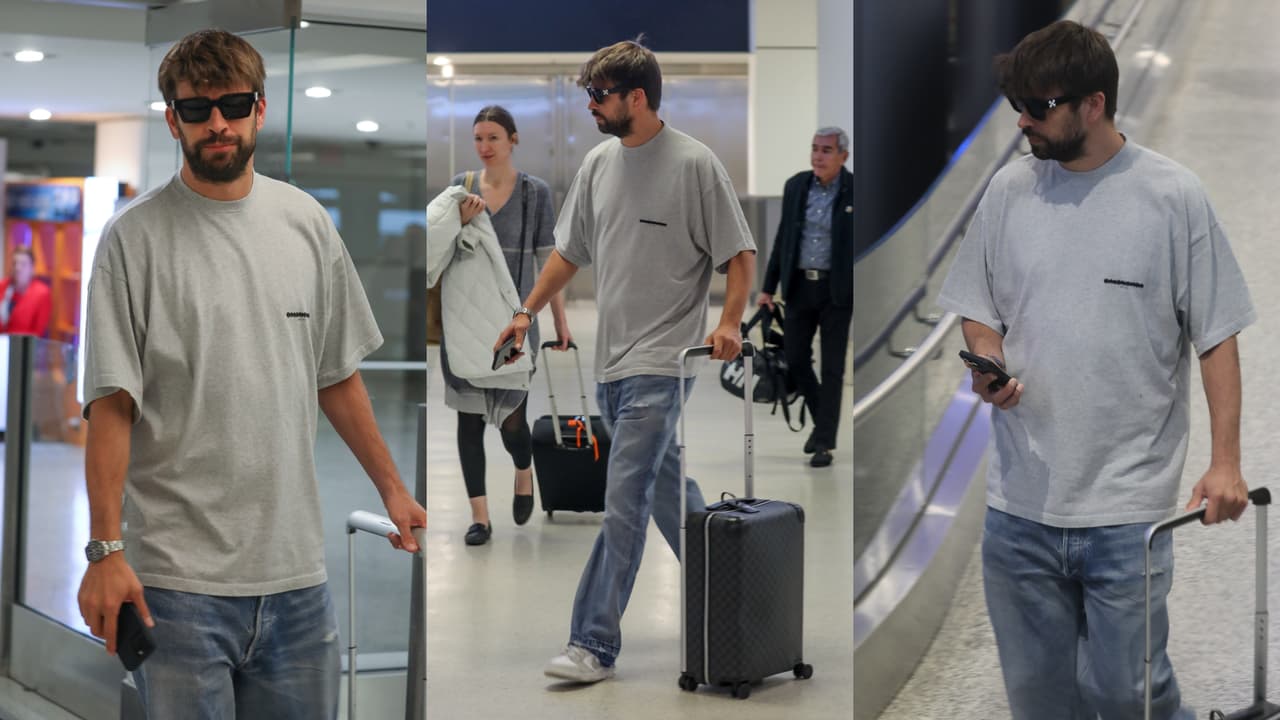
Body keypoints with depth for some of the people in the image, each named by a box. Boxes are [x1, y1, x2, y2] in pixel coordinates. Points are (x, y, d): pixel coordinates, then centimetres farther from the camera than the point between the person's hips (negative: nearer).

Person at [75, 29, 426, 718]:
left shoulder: (306, 221, 10)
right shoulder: (136, 236, -5)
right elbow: (110, 405, -8)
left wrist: (390, 485, 17)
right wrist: (106, 549, -15)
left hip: (297, 573, 4)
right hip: (180, 580, -4)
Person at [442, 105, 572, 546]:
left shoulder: (535, 192, -1)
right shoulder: (459, 186, 4)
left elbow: (548, 260, 2)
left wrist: (561, 322, 2)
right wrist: (462, 221, -15)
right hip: (463, 316, 2)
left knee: (511, 420, -3)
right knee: (469, 417, 2)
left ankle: (524, 474, 31)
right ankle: (479, 516, 9)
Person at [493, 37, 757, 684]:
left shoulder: (694, 164, -10)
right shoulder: (599, 162, 11)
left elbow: (739, 252, -7)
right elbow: (570, 250, 19)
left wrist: (729, 322, -20)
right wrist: (528, 312, 14)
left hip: (661, 362, -7)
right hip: (611, 358, 8)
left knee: (624, 501, -11)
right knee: (666, 488, 16)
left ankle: (594, 644, -9)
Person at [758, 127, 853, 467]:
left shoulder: (855, 191, -8)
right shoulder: (795, 186, 4)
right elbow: (782, 238, 10)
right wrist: (768, 288, 9)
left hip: (837, 290, -4)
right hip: (799, 286, 4)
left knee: (832, 368, -1)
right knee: (795, 359, 7)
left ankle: (825, 442, 5)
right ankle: (822, 419, 30)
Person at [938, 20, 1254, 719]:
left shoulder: (1173, 195, -6)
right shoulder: (1010, 188, 4)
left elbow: (1216, 337, -2)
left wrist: (1226, 461, -6)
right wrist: (989, 365, -7)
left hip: (1127, 504, -4)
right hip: (1020, 501, 4)